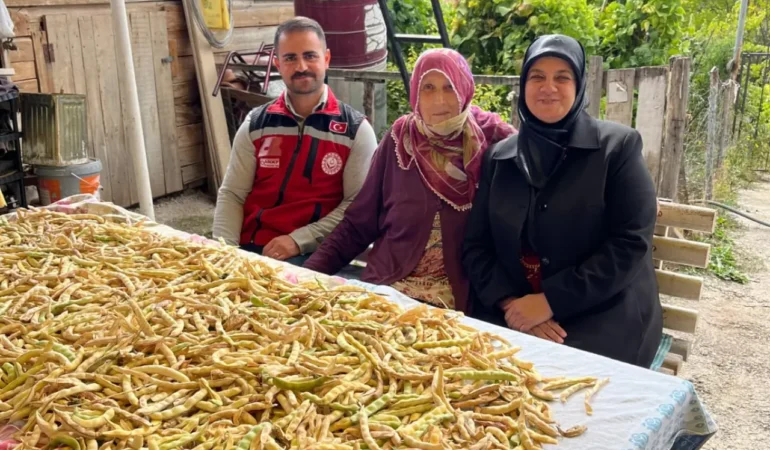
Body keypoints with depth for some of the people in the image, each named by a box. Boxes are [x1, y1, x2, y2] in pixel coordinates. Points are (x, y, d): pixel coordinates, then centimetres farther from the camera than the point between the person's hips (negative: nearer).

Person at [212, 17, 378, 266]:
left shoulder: (356, 129, 0)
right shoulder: (255, 124, 9)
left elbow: (357, 204, -5)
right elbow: (231, 194, 8)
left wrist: (298, 240, -16)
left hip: (310, 254, -3)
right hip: (248, 247, 3)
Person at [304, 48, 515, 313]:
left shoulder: (491, 140, -2)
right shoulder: (399, 141, 2)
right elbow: (359, 223, 6)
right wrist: (310, 271, -5)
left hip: (458, 300, -1)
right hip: (386, 290, 2)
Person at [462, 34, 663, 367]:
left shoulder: (618, 145, -1)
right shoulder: (500, 156, 8)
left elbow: (631, 243, -9)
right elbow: (475, 246, 5)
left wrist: (550, 301, -16)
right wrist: (511, 303, -12)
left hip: (603, 318, -3)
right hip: (513, 314, 3)